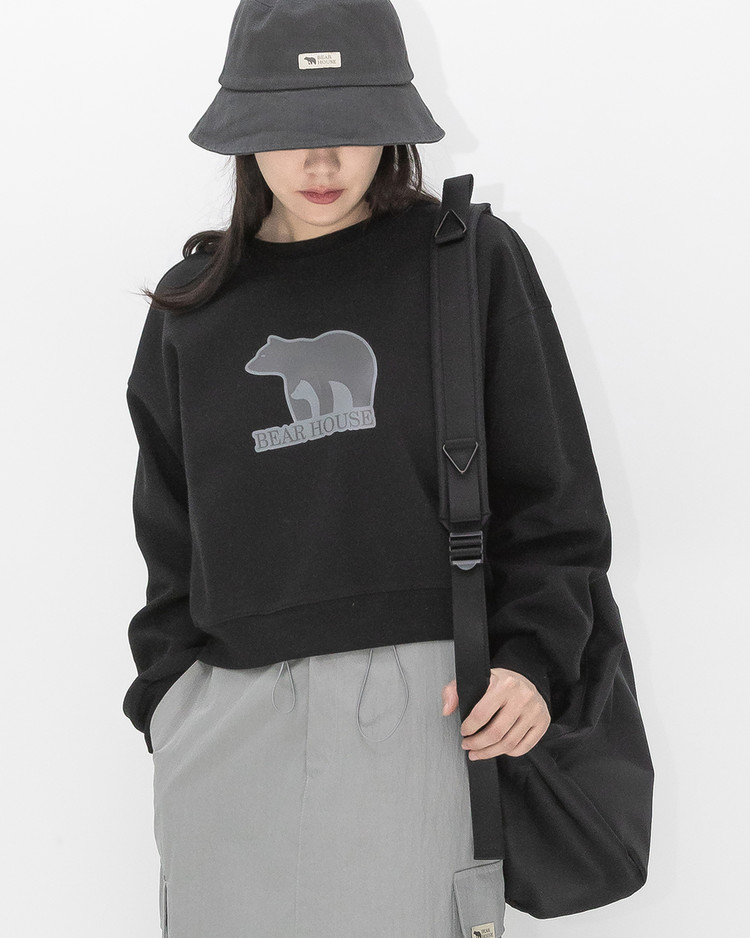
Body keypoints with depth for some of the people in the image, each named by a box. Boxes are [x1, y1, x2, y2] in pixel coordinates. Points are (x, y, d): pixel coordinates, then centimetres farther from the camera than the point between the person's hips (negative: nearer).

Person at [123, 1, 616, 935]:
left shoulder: (472, 260, 3)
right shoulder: (193, 307, 12)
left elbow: (551, 497, 4)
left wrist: (533, 655, -8)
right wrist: (165, 693, 7)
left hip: (422, 704, -3)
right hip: (225, 715, 3)